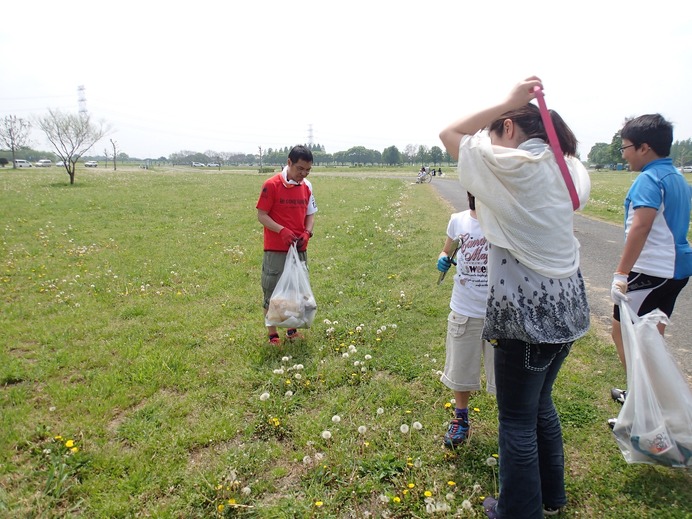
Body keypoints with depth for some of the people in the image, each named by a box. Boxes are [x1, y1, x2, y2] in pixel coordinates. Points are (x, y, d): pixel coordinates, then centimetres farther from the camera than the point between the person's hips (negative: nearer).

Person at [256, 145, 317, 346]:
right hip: (276, 250, -5)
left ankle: (292, 330, 31)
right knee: (272, 292, 4)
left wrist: (307, 232, -7)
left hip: (299, 249, 6)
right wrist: (282, 231, -24)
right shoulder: (271, 185, -11)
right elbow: (262, 215, -9)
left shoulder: (307, 186, 6)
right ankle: (272, 335, 17)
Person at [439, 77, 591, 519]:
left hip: (528, 312, -9)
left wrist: (508, 101, -4)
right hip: (568, 307, 9)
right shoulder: (567, 169, 5)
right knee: (541, 404, 25)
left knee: (517, 420, 8)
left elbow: (449, 133, -4)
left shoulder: (510, 165, -15)